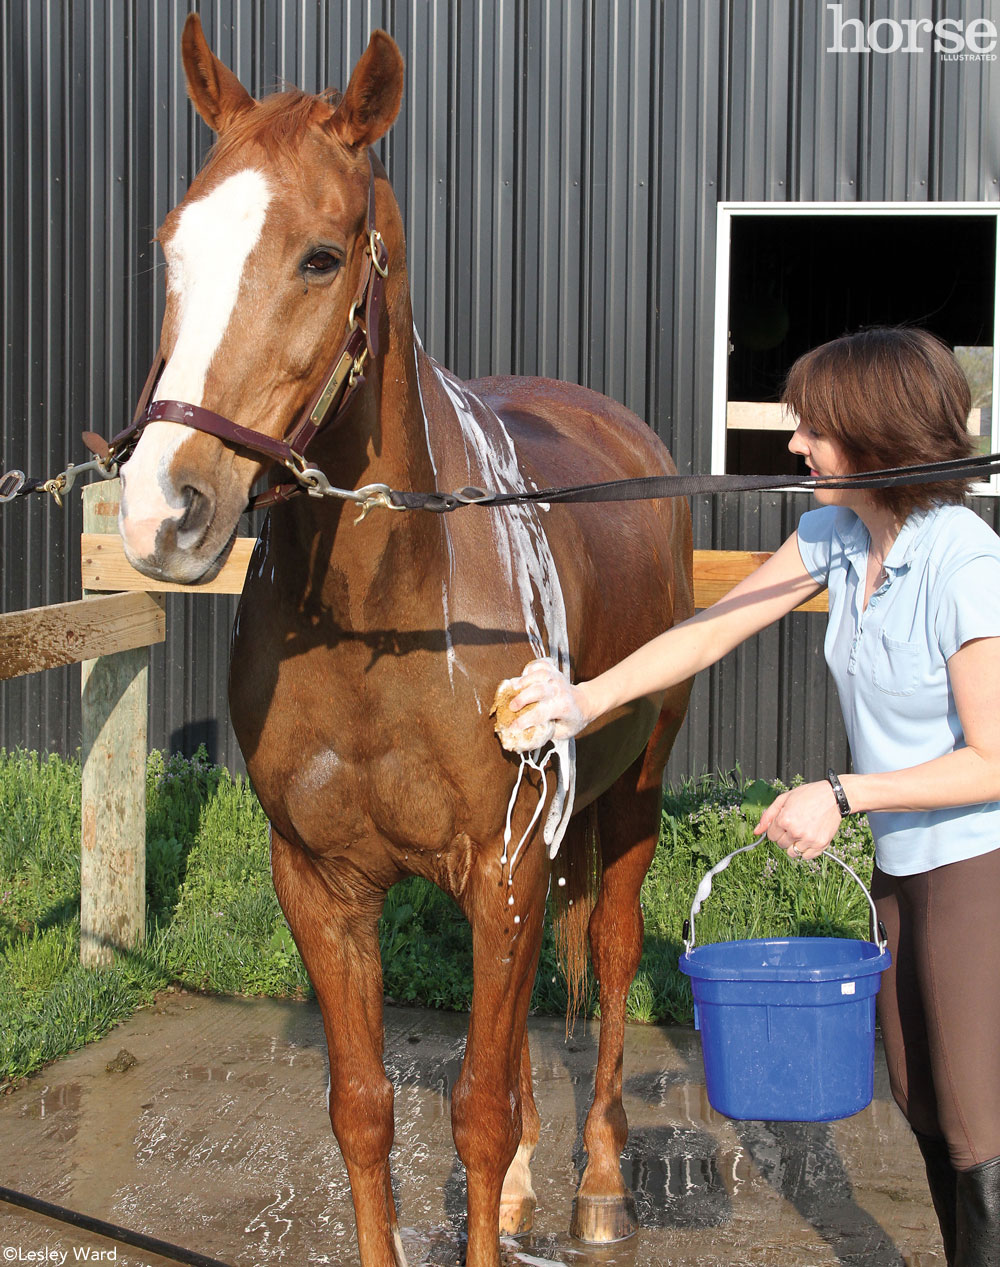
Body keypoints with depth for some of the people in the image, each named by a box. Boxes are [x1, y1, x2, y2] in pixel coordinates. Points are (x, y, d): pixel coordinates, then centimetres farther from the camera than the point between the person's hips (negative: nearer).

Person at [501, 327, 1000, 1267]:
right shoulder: (835, 535, 1)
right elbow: (711, 632, 6)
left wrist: (840, 795, -21)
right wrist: (588, 700, -1)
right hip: (903, 865, 9)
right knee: (923, 1108, 19)